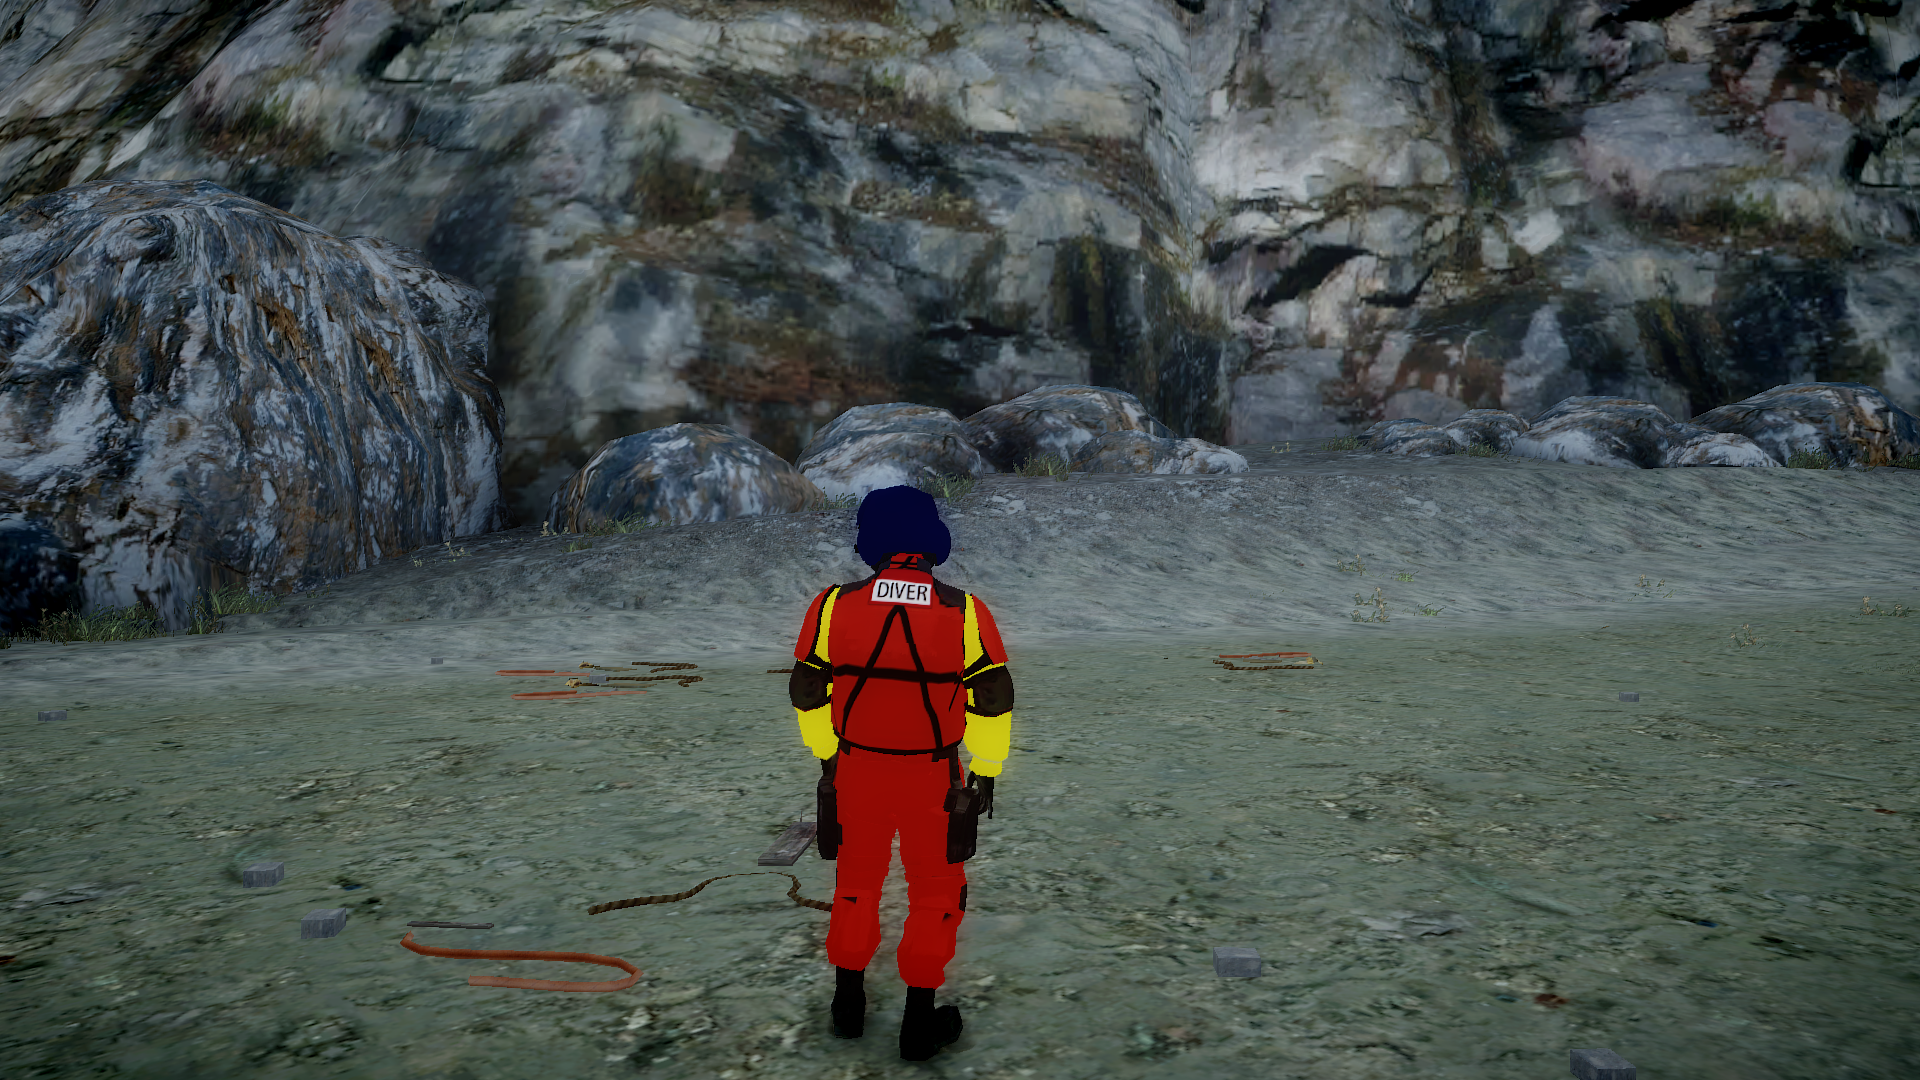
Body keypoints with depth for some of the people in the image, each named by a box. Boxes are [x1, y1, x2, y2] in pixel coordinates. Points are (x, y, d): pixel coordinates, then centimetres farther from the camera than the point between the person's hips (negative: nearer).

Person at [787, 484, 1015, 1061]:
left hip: (856, 768, 2)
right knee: (935, 889, 14)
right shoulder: (965, 611, -10)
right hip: (933, 776, -2)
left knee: (857, 879, 21)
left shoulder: (834, 605, -7)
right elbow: (993, 698, -7)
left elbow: (807, 691, 2)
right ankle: (920, 1021, 19)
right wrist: (986, 772, 3)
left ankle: (849, 1003, 33)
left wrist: (827, 755, 16)